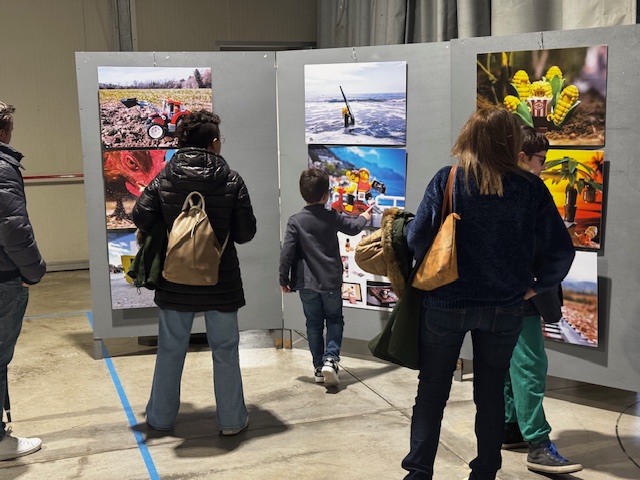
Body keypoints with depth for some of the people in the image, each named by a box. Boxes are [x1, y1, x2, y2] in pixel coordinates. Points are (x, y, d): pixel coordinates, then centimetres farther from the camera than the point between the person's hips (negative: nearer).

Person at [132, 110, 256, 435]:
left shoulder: (164, 179, -5)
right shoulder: (231, 180, -8)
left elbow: (141, 218, -10)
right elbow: (246, 232, -7)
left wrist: (166, 229, 10)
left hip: (175, 282, 2)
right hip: (221, 282, -1)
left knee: (170, 350, 15)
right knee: (225, 351, 10)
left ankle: (161, 417, 27)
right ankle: (232, 419, 19)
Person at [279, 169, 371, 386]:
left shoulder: (295, 221, -10)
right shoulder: (333, 217, -5)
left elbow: (286, 253, -12)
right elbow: (353, 227, 16)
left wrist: (284, 280, 0)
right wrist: (364, 218, 38)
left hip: (307, 284, 0)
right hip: (332, 282, 0)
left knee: (314, 325, 12)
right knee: (334, 320, 15)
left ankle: (319, 367, 15)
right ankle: (330, 359, -4)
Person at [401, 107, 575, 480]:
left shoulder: (447, 180, -9)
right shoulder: (531, 187, -6)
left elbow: (417, 239, -12)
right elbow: (561, 250, -7)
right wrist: (538, 285, 8)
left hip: (446, 304, -1)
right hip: (505, 308, 1)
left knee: (432, 390, 12)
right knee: (491, 392, 16)